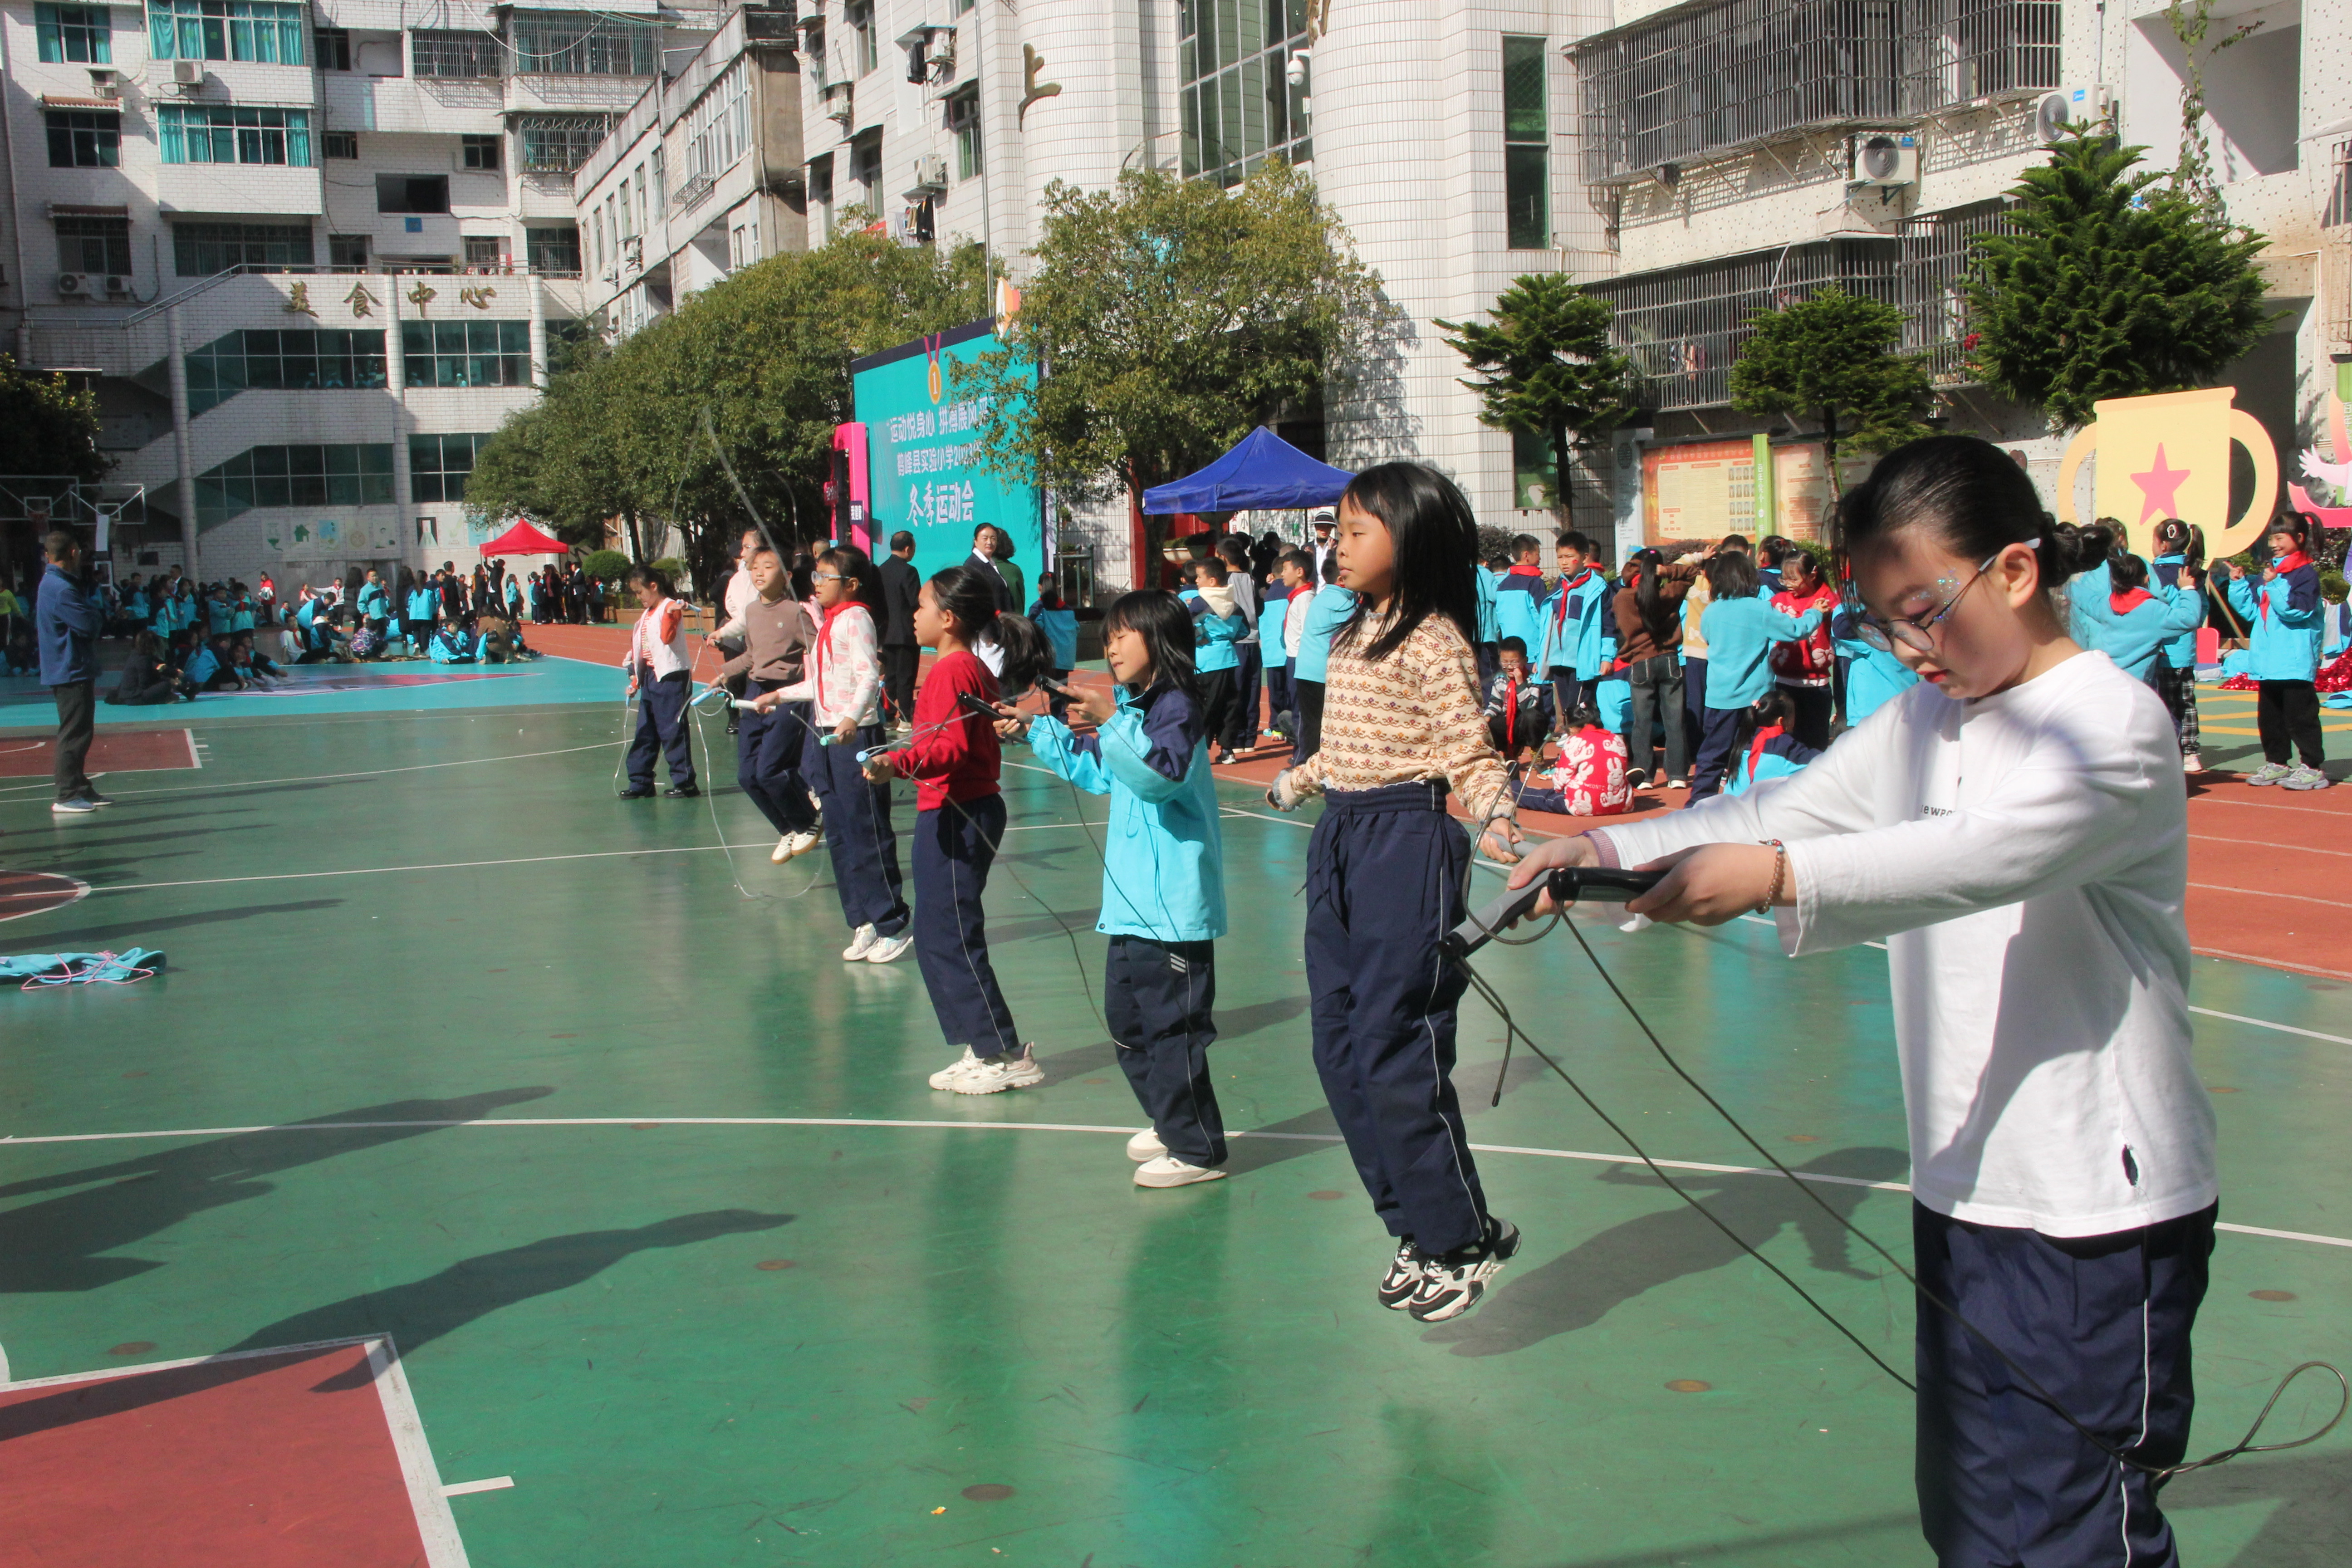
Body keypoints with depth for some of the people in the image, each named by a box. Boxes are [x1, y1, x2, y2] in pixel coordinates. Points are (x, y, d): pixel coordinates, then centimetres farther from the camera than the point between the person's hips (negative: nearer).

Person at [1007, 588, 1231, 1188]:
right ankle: (1172, 1123, 33)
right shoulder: (1133, 707, 15)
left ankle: (1198, 1150, 6)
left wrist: (1114, 722, -35)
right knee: (1126, 1019, 19)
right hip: (1133, 902, 10)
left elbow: (1164, 772, -31)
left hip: (1173, 907, -10)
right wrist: (1036, 731, 28)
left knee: (1171, 1026, -4)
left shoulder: (1177, 706, -14)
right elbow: (1095, 770, 31)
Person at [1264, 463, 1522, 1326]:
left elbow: (1470, 751, -16)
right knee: (1339, 1050, 9)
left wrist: (1497, 814, -34)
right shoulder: (1354, 635, 14)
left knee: (1395, 1052, -7)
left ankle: (1463, 1238, 10)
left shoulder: (1432, 640, -12)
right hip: (1339, 842, 9)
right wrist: (1295, 782, 42)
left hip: (1407, 843, -9)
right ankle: (1416, 1230, 20)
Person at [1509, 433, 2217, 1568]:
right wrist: (1611, 851, -11)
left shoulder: (2113, 721, -13)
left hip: (2102, 1214, -7)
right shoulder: (1917, 726, 11)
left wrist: (1778, 876, -43)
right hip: (1962, 1188, 8)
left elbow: (1988, 851, -31)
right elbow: (1777, 814, 5)